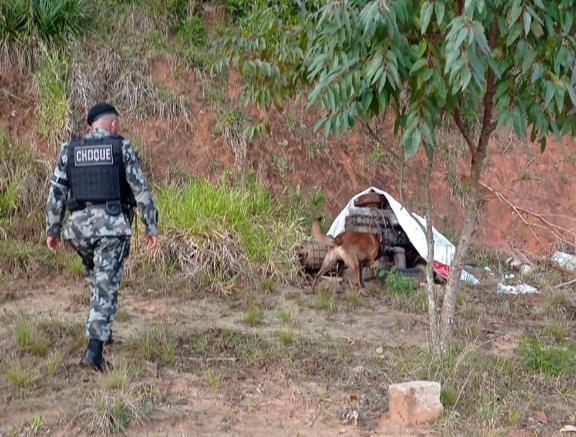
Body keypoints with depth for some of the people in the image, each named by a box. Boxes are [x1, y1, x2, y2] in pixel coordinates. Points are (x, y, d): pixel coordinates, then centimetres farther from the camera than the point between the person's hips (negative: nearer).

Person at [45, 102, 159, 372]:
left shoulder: (69, 150, 8)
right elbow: (141, 190, -3)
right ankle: (94, 349, -14)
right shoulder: (122, 148, 1)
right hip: (113, 225, -3)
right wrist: (152, 226, 0)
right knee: (106, 287, -3)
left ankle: (102, 330, 33)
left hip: (80, 225, 3)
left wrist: (52, 230, 10)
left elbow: (56, 192, 5)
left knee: (95, 277, 27)